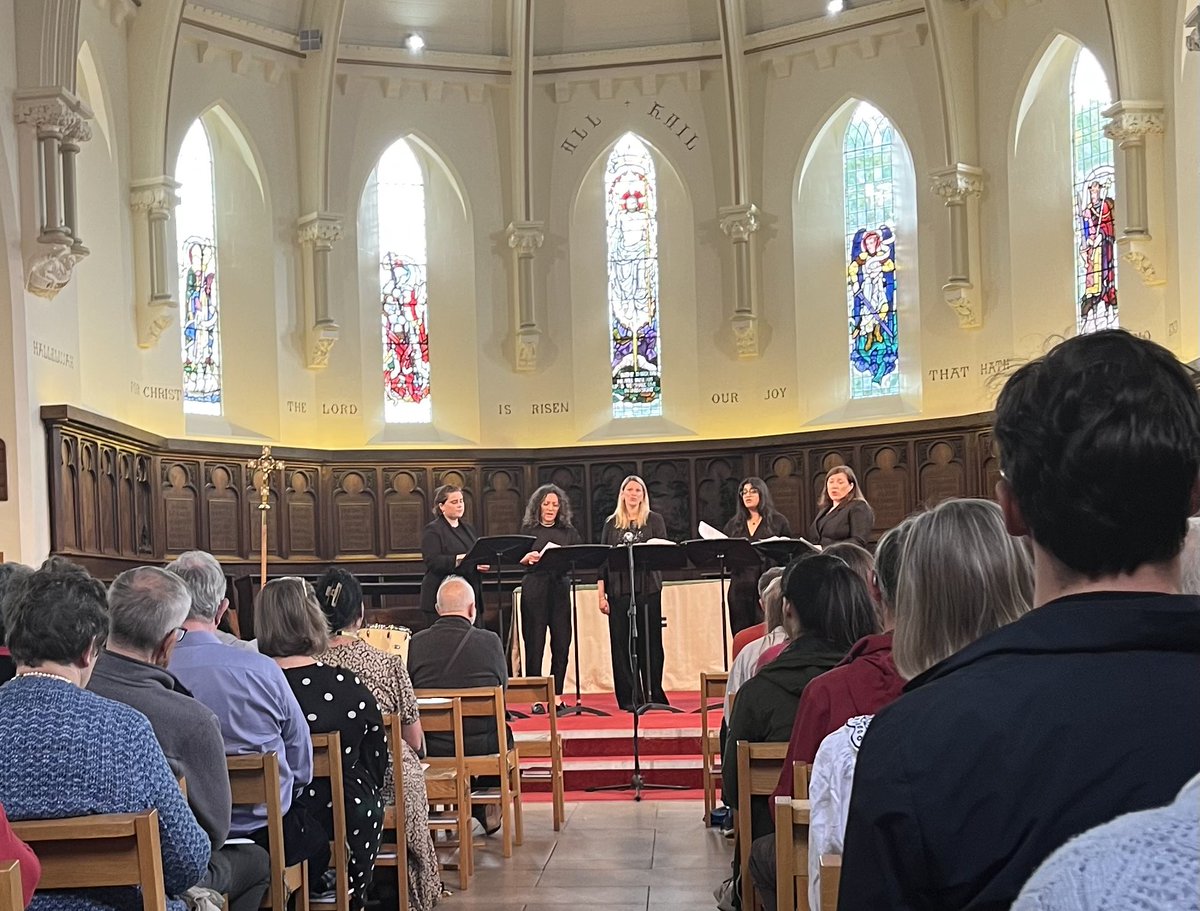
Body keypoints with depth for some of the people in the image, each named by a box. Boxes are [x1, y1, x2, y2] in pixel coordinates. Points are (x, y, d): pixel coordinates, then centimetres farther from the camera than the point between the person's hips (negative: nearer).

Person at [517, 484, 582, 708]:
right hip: (534, 590, -2)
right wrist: (528, 557, -18)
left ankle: (557, 696, 11)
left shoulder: (568, 532, 12)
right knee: (534, 644, -2)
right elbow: (516, 560, 3)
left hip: (560, 590, 2)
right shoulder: (528, 530, 7)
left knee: (562, 644, 1)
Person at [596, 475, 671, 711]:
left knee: (650, 642, 0)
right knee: (621, 643, 0)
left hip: (648, 588, -1)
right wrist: (601, 593, 2)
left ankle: (654, 695, 9)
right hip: (619, 590, 1)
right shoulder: (611, 523, 12)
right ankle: (629, 698, 7)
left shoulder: (654, 521, 8)